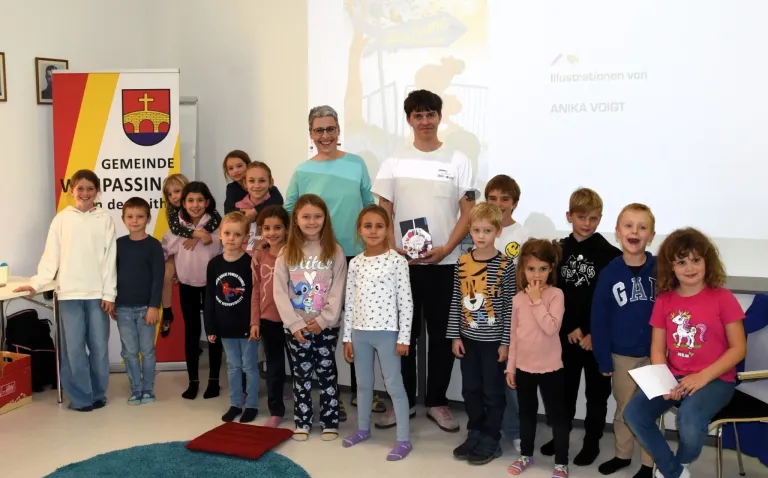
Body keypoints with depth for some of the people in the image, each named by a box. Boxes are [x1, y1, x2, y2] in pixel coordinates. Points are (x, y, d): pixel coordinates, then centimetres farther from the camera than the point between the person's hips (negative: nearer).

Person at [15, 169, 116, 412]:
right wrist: (36, 283, -9)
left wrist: (109, 293, -2)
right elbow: (51, 256, 2)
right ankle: (80, 397, 13)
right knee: (73, 347, 1)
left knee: (99, 346, 5)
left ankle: (98, 394, 20)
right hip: (69, 293, 0)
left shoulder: (105, 220, 2)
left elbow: (110, 259, 1)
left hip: (97, 293, 0)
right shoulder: (62, 219, 2)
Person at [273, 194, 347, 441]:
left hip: (326, 326, -1)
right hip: (296, 327, 1)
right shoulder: (286, 253, 2)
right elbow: (280, 292, -3)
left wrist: (323, 320, -14)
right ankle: (302, 422, 19)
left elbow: (338, 291, -6)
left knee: (327, 373, 5)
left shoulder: (335, 252, -1)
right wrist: (294, 323, -11)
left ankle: (330, 422, 16)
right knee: (301, 375, 9)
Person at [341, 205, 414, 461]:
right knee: (363, 383, 17)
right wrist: (347, 337, 8)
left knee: (394, 384, 1)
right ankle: (363, 428, 33)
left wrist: (404, 337, -10)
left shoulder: (397, 261, -8)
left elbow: (405, 302, -8)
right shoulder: (355, 263, 5)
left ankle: (403, 439, 9)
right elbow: (350, 302, 8)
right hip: (359, 332, 5)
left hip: (386, 332, -5)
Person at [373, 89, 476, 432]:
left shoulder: (457, 161, 3)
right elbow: (384, 213, 4)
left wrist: (445, 249, -12)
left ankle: (436, 402, 20)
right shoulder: (394, 163, 5)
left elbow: (467, 213, 0)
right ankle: (404, 400, 21)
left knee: (442, 335, 6)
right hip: (402, 262, 1)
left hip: (444, 263, 0)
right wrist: (394, 250, -10)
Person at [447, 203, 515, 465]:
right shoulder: (462, 262, 0)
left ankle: (490, 440, 21)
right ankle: (475, 435, 30)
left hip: (493, 339, -4)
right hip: (468, 337, 4)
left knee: (493, 392, 8)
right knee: (470, 390, 14)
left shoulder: (505, 265, -11)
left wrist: (506, 341, -10)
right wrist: (455, 335, 2)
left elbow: (510, 306, -9)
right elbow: (456, 302, 3)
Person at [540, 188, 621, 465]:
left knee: (597, 390, 9)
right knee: (564, 387, 13)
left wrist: (594, 333, -12)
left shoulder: (610, 254, -6)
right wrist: (570, 328, -9)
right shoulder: (559, 251, 2)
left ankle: (592, 441, 22)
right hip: (567, 334, 3)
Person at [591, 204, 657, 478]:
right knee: (624, 409, 17)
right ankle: (622, 454, 35)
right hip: (622, 355, 1)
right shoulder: (609, 273, -7)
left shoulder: (660, 269, -8)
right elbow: (599, 319, -5)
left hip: (655, 354, -1)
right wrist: (603, 359, -5)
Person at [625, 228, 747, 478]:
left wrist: (703, 377, -17)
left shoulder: (722, 298, -7)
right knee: (634, 414, -17)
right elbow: (658, 348, 5)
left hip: (715, 379, -4)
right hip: (675, 377, 4)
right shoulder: (664, 300, 4)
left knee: (689, 420, -32)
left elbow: (738, 348, -7)